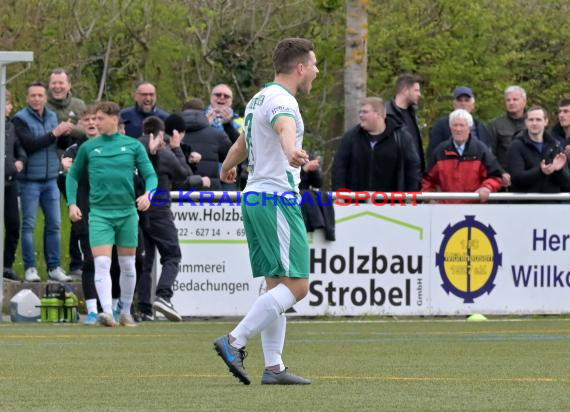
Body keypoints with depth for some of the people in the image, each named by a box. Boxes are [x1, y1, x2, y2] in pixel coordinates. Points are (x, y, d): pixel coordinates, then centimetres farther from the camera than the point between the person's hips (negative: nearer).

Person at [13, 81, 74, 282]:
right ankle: (30, 268, 2)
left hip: (50, 179, 5)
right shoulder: (20, 119, -7)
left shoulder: (52, 117, 10)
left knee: (54, 224, 5)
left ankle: (54, 267, 11)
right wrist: (54, 133, -20)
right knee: (29, 225, -2)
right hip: (30, 180, -5)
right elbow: (29, 144, -19)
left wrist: (66, 134, -8)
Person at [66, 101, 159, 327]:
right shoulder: (88, 147, 5)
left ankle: (126, 312, 24)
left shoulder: (133, 146, 3)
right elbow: (73, 175, 15)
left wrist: (148, 193, -17)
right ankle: (107, 312, -23)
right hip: (100, 213, -1)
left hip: (127, 212, 1)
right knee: (102, 263, -16)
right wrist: (72, 203, 3)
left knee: (127, 265, 10)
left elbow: (150, 175, 3)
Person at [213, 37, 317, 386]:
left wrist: (227, 167, 59)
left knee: (277, 285, 10)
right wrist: (292, 151, -59)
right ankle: (234, 342, -17)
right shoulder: (281, 100, -12)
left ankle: (274, 367, 8)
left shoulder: (259, 99, 19)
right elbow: (285, 127, -37)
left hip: (255, 197, 10)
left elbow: (242, 142, 39)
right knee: (296, 285, -12)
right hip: (277, 199, -10)